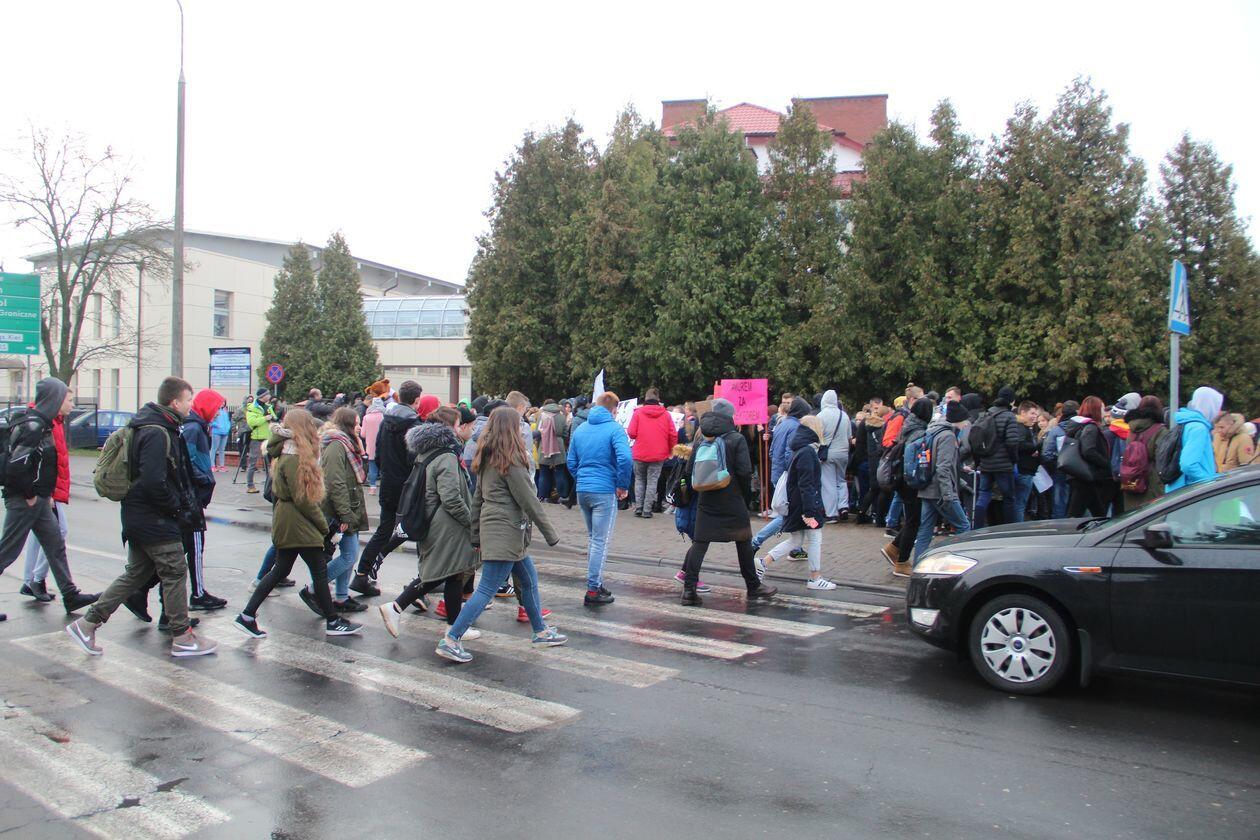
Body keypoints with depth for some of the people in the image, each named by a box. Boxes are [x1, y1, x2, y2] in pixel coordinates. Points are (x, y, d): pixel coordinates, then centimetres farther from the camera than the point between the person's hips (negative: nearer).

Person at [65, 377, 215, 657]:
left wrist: (176, 504, 15)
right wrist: (176, 507, -16)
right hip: (156, 519, -10)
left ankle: (87, 624, 20)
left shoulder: (155, 427, 12)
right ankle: (183, 638, 10)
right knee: (175, 573, 0)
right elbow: (154, 481, -28)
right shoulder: (158, 433, -21)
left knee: (136, 573, 17)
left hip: (138, 516, 10)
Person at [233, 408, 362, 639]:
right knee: (320, 570, 0)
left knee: (280, 571, 14)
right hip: (297, 523, -10)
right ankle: (333, 622, 9)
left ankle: (247, 616, 17)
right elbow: (302, 499, -20)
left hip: (287, 523, 10)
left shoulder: (289, 453, 9)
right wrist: (324, 526, -12)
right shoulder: (294, 459, -20)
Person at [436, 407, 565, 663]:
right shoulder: (511, 460, -15)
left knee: (529, 580, 19)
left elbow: (478, 498, 15)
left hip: (492, 528, 10)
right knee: (487, 590, -6)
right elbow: (529, 501, -14)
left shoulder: (487, 459, 11)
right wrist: (551, 535, -7)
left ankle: (541, 632, 29)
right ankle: (451, 641, -5)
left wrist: (476, 536, 20)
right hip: (505, 532, -9)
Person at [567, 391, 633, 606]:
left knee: (595, 538, 19)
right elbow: (625, 458, -22)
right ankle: (593, 590, -1)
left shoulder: (580, 429, 12)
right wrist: (623, 486, -10)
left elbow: (571, 462, 14)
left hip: (582, 490, 6)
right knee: (601, 541, -2)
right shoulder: (614, 429, -8)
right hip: (604, 491, -6)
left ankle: (596, 582, 25)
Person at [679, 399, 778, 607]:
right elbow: (744, 472, -13)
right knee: (743, 542, 10)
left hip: (706, 501, 3)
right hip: (733, 501, -3)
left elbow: (690, 469, 4)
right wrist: (747, 496, 0)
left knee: (699, 542, 3)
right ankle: (753, 587, 20)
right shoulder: (736, 439, -7)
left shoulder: (701, 439, 5)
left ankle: (689, 589, -3)